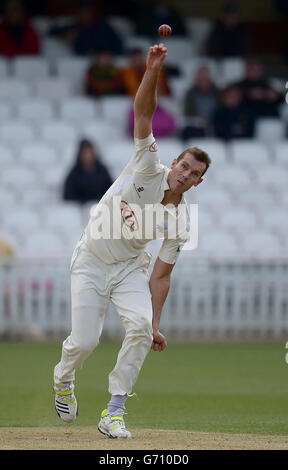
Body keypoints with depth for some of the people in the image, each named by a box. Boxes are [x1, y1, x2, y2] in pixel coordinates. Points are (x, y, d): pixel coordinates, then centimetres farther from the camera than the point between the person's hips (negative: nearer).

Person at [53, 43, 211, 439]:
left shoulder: (180, 222, -7)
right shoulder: (149, 169, -13)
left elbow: (161, 275, -2)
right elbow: (143, 114, -23)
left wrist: (155, 324, -10)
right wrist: (153, 72, -38)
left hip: (130, 267, 2)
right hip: (92, 261, -2)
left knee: (140, 326, -24)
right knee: (84, 341, -11)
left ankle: (114, 412, -14)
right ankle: (63, 380, 27)